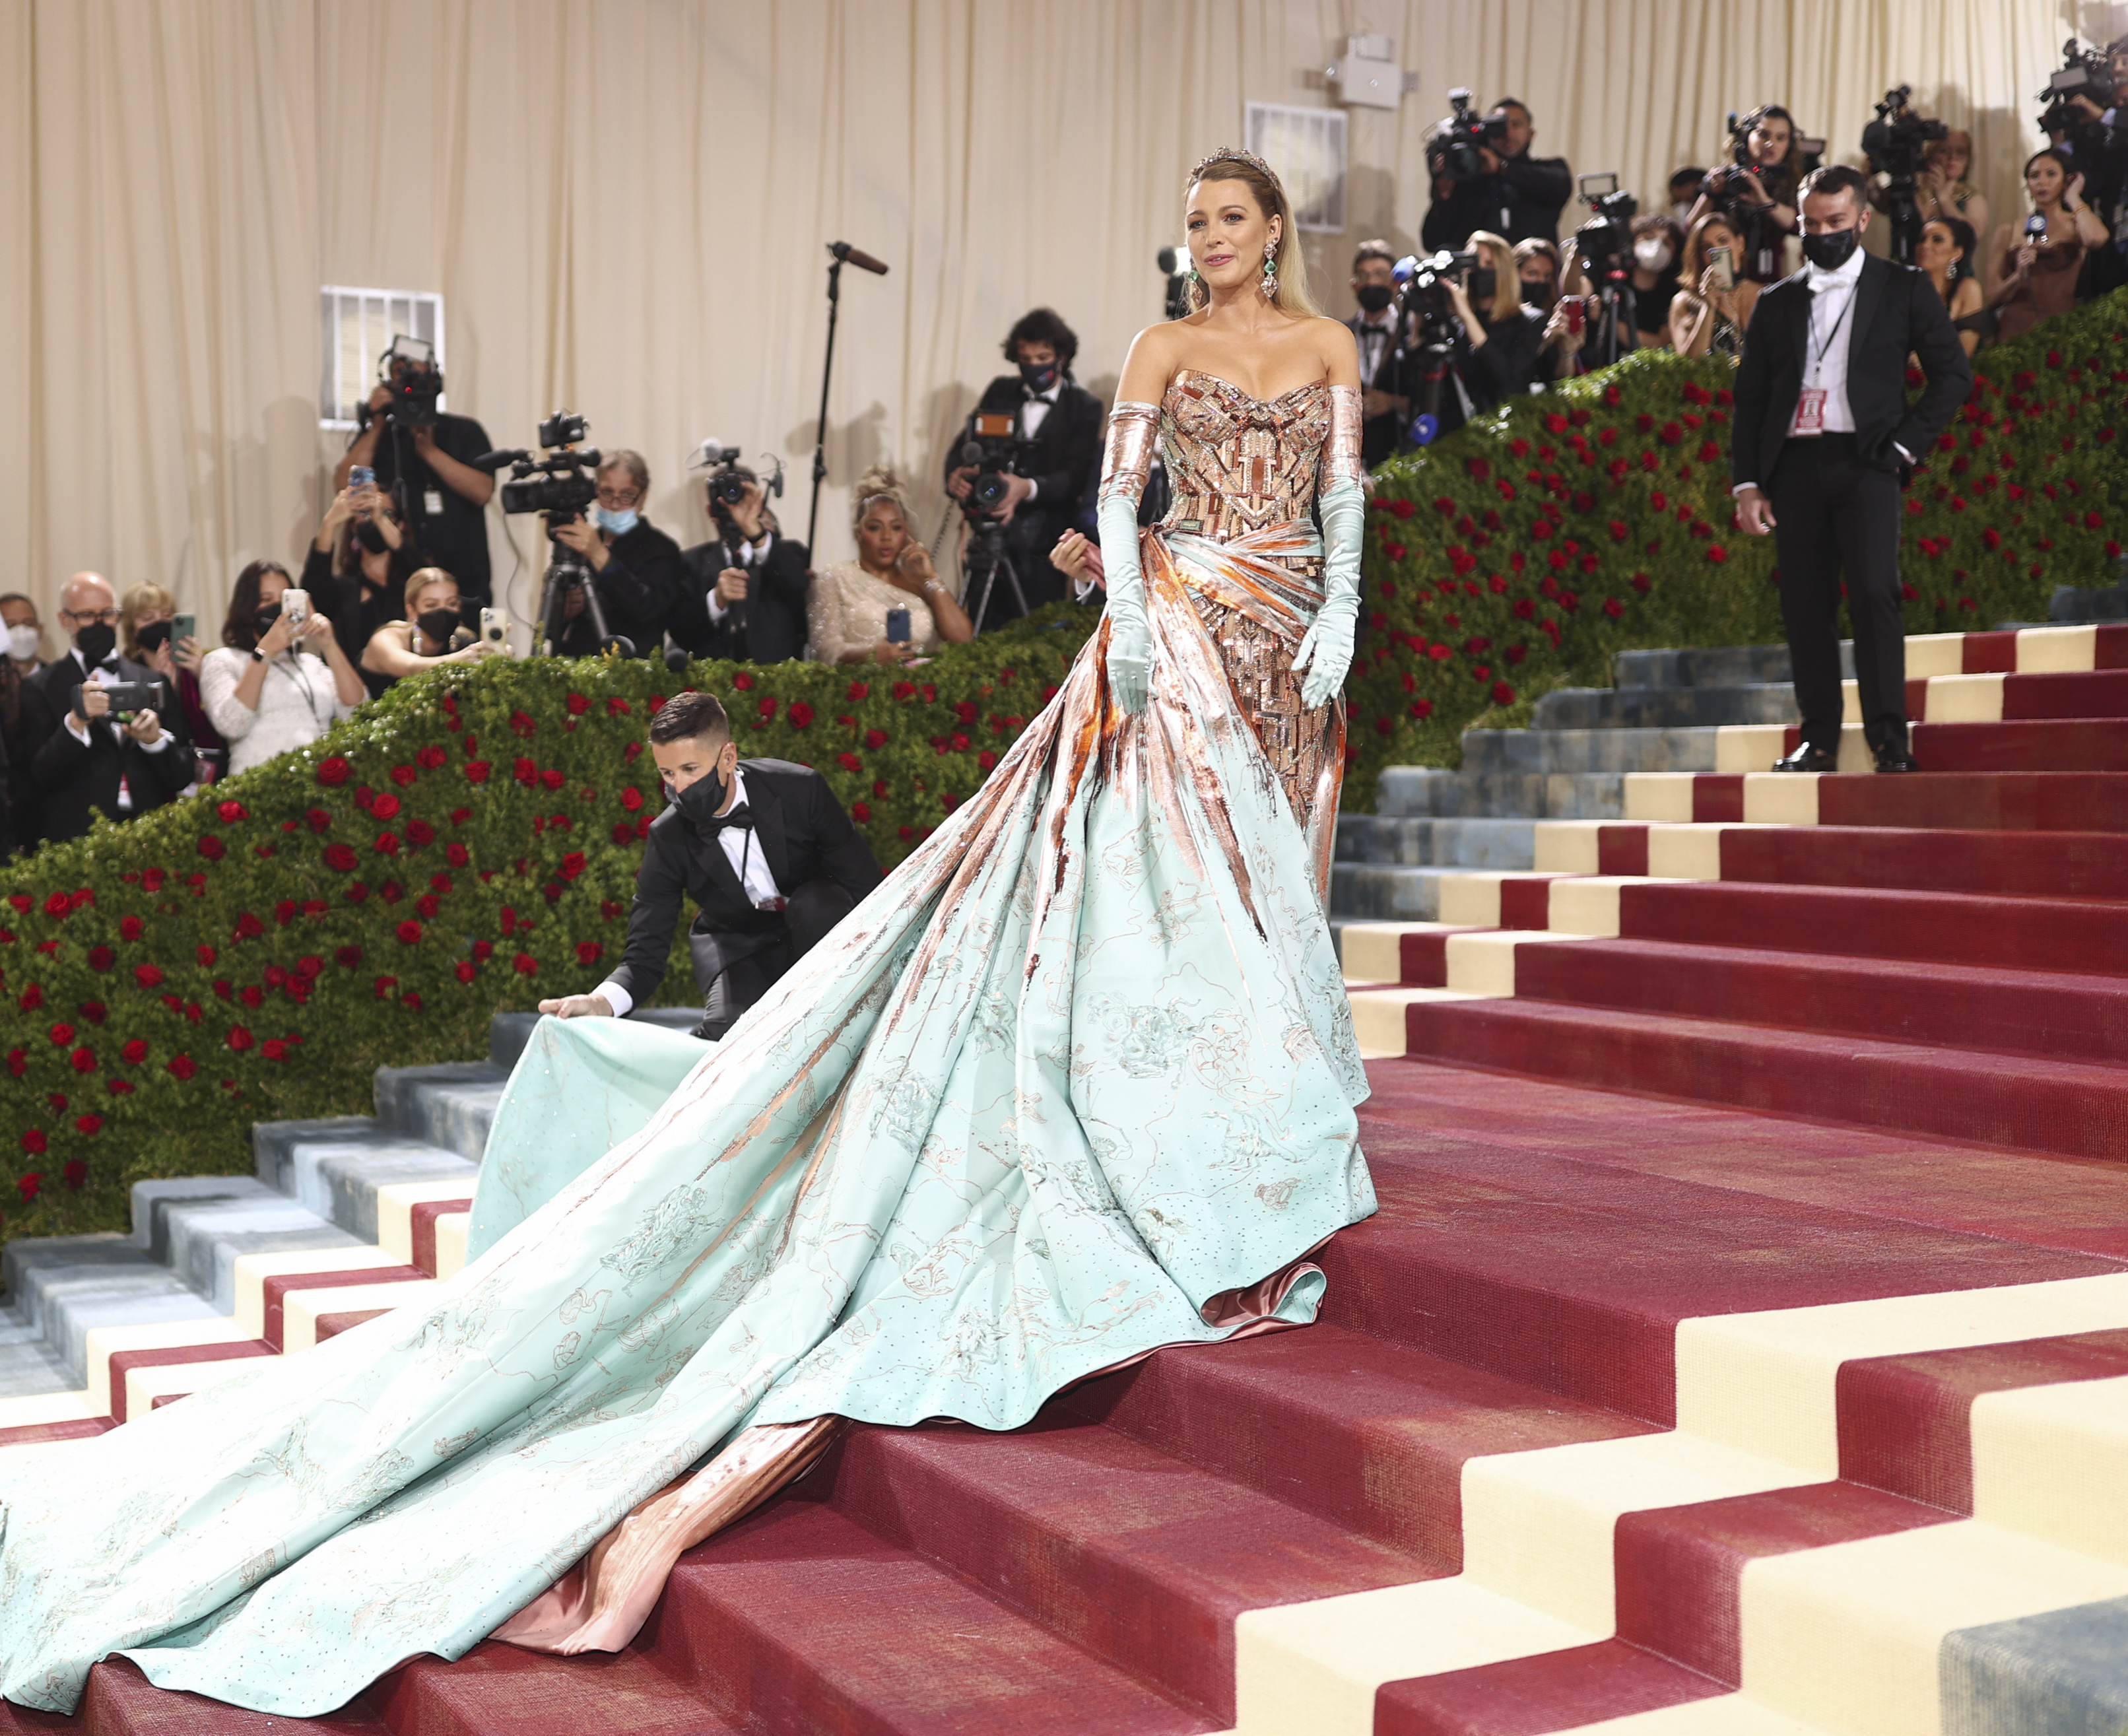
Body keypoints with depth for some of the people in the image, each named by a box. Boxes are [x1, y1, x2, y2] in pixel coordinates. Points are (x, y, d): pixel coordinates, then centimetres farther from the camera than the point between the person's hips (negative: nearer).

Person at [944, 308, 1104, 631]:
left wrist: (1029, 489, -29)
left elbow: (1076, 477, -9)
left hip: (1044, 547, -3)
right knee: (983, 636, -1)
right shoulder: (1001, 392, 13)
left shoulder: (1084, 407, 2)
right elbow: (963, 447, 9)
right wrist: (956, 474, -16)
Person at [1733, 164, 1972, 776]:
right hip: (1795, 467, 3)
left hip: (1863, 461, -3)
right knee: (1805, 606, 1)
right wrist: (1747, 484, 6)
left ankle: (1889, 737, -13)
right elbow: (1749, 399, 15)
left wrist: (1905, 443, -3)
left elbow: (1953, 373, 8)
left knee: (1873, 592, -15)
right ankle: (1820, 738, 6)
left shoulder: (1904, 289, 10)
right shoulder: (1776, 303, 17)